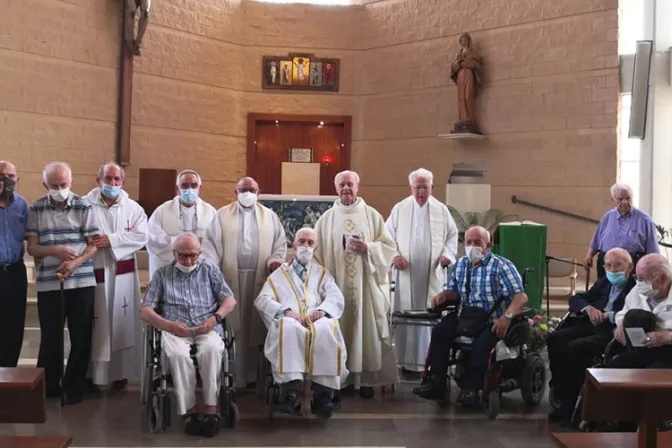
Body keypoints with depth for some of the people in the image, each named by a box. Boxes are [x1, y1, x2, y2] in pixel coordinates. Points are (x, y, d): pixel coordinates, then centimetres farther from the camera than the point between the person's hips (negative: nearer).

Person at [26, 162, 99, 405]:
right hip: (48, 283, 1)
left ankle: (74, 388, 18)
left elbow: (93, 245, -2)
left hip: (81, 282, -1)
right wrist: (55, 251, -16)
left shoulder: (84, 206, -1)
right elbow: (32, 247, 2)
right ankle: (48, 386, 23)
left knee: (81, 337, 5)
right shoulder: (36, 209, 4)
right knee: (50, 337, 8)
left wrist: (75, 263, -18)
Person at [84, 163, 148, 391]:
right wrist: (89, 242, -24)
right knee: (95, 325, 2)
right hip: (93, 272, -2)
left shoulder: (133, 208, 5)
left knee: (122, 322, 6)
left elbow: (142, 236, -7)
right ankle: (92, 374, 12)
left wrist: (111, 240, -15)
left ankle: (120, 372, 16)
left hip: (123, 273, 2)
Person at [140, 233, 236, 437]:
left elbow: (230, 300, 12)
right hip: (175, 331, 0)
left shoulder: (210, 269, 17)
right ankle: (190, 411, -28)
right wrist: (169, 325, -11)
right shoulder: (162, 274, 15)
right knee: (179, 355, -36)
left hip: (207, 329, 0)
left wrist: (215, 318, -9)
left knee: (212, 349, -36)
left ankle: (211, 409, -32)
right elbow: (145, 311, 8)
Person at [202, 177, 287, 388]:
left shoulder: (269, 216, 12)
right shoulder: (222, 215, 7)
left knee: (256, 325, 3)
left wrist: (275, 260, -8)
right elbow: (211, 243, 1)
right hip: (230, 278, -1)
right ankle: (232, 376, 4)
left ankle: (255, 374, 10)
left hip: (260, 278, 2)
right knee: (232, 327, -1)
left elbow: (280, 242, 11)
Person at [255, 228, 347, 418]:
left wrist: (322, 309, -12)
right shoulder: (279, 273, 27)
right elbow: (262, 300, 11)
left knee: (327, 329, -37)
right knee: (289, 328, -40)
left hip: (317, 320, 1)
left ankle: (324, 391, -40)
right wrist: (286, 310, -9)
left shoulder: (322, 273, 30)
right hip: (291, 320, -1)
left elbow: (336, 297, 12)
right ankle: (291, 389, -46)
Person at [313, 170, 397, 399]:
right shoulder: (327, 218, 8)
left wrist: (368, 248, -13)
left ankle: (366, 378, 6)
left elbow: (389, 245, 3)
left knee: (366, 328, -1)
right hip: (336, 283, 1)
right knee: (338, 329, 0)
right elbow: (318, 251, 8)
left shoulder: (372, 215, 5)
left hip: (365, 283, -1)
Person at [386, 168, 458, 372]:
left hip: (433, 273, 1)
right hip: (406, 272, 0)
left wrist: (447, 255, -6)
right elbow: (388, 236, 6)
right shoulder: (399, 209, 4)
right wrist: (394, 255, -9)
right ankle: (406, 360, 7)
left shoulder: (441, 210, 7)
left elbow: (452, 235, 11)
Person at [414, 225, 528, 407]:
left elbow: (521, 296, -17)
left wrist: (507, 316, -34)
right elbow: (454, 291, 24)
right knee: (439, 332, -17)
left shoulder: (501, 266, -8)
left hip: (492, 323, -5)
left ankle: (470, 388, -20)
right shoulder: (460, 265, 12)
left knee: (481, 344, -33)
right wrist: (444, 295, -1)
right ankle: (437, 382, -12)